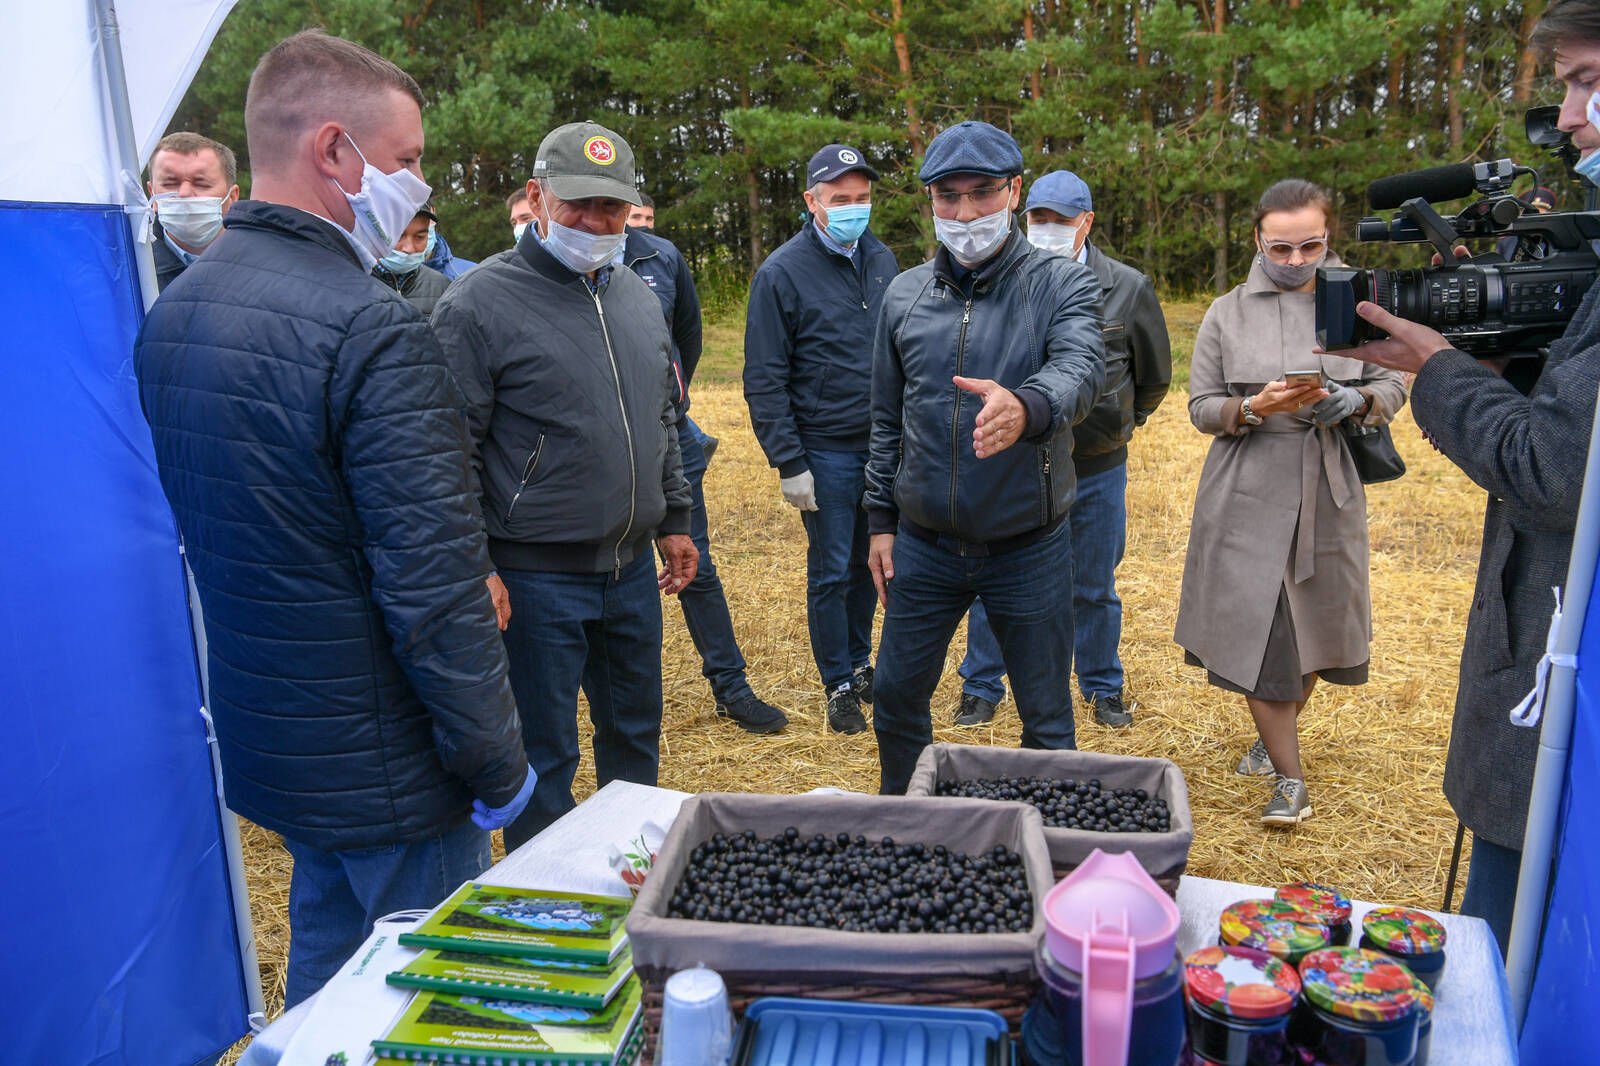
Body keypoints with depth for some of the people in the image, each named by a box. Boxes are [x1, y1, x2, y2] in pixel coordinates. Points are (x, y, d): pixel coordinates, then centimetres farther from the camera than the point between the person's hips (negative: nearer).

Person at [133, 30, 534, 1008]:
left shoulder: (173, 311, 5)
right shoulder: (372, 330, -24)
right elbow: (435, 585, -24)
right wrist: (497, 766, -15)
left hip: (261, 736, 9)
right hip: (381, 768, -8)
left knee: (323, 969, 26)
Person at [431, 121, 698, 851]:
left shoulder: (636, 297, 10)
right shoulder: (479, 305, -12)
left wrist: (673, 520, 17)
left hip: (632, 568, 7)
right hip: (538, 578, -7)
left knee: (636, 735, 21)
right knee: (543, 760, 6)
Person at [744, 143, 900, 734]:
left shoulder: (882, 260, 7)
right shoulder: (782, 272, -9)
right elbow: (764, 379, -10)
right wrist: (789, 463, -13)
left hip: (885, 445, 5)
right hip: (827, 452, -5)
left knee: (871, 561, 15)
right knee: (831, 572, 4)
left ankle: (860, 664, 33)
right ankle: (839, 687, 20)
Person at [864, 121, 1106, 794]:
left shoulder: (1063, 283, -7)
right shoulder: (905, 295, 4)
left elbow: (1081, 369, -28)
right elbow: (887, 420, 10)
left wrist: (1026, 408, -50)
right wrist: (882, 520, 8)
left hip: (1030, 550, -3)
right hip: (924, 546, 3)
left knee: (1047, 719, 12)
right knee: (898, 700, 15)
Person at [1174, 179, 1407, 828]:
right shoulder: (1229, 313, 2)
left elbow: (1393, 388, 7)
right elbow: (1201, 407, 2)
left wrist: (1353, 402, -15)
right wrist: (1257, 408, -18)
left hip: (1328, 494, 2)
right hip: (1248, 497, -1)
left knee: (1315, 624, 11)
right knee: (1257, 629, -4)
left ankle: (1279, 731, 38)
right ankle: (1288, 779, 9)